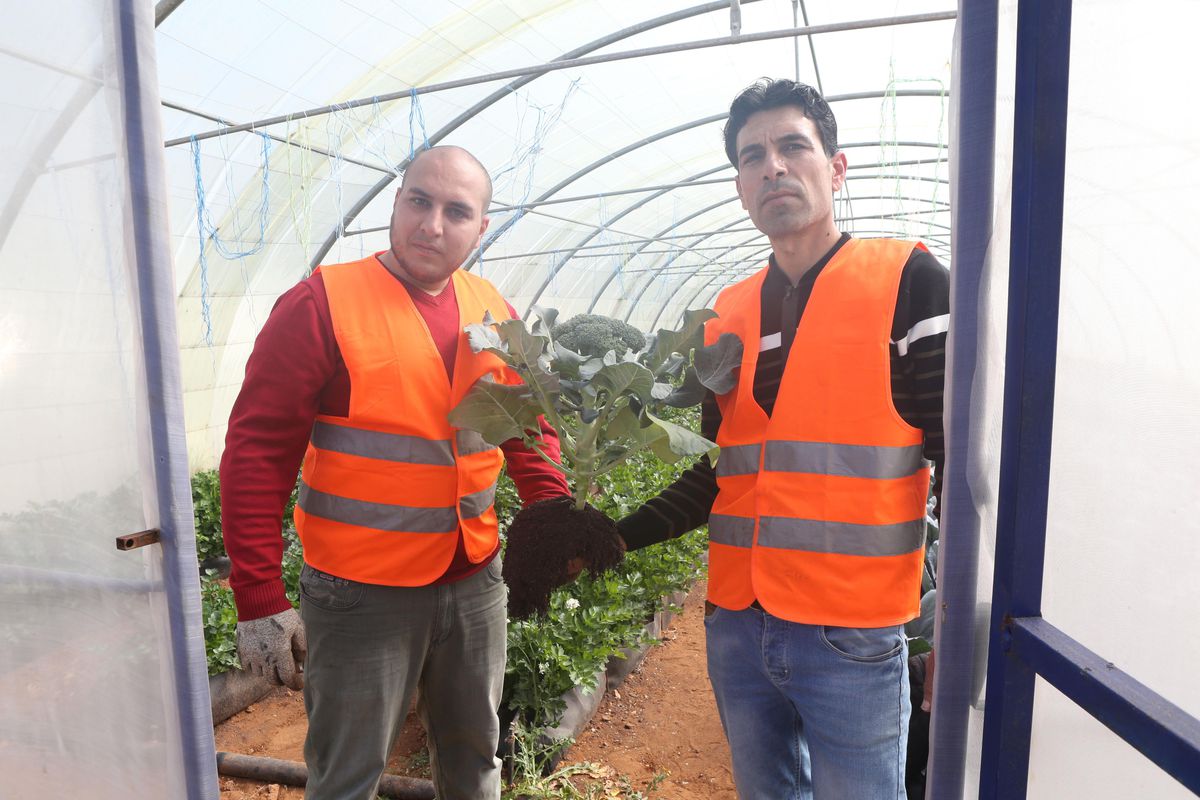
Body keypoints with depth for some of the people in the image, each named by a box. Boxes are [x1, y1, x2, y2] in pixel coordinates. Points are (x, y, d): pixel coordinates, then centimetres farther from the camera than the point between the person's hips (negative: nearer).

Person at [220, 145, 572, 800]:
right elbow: (256, 455, -12)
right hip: (360, 595, -4)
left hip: (474, 582, 5)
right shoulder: (321, 304, -12)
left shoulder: (494, 313, 3)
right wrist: (259, 598, -13)